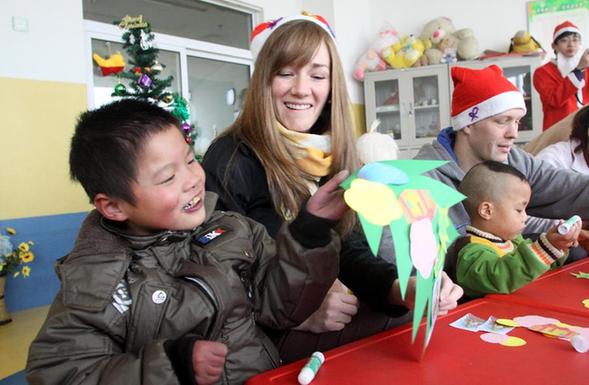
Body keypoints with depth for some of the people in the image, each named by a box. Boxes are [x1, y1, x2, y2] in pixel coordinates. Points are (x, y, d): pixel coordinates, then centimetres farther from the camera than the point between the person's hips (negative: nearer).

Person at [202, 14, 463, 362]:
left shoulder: (335, 157, 5)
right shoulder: (230, 160, -15)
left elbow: (349, 251, -2)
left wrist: (403, 288, -22)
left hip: (337, 318, 6)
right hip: (269, 337, -6)